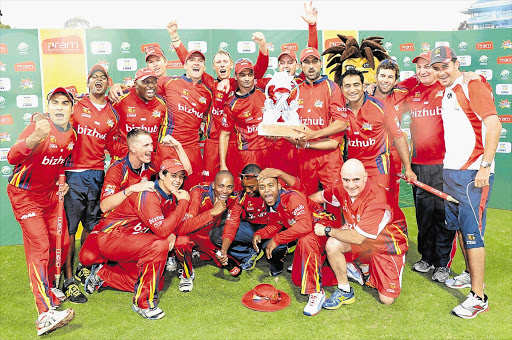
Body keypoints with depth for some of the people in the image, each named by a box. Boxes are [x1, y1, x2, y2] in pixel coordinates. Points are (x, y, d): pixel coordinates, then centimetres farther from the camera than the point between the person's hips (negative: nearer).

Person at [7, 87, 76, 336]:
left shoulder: (71, 135, 1)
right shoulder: (39, 126, -20)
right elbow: (12, 158, -33)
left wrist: (62, 182, 5)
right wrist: (34, 138, -50)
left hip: (49, 193, 7)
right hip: (24, 193, -7)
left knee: (61, 243, 10)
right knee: (39, 245, -15)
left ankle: (48, 286, 35)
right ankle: (45, 314, -18)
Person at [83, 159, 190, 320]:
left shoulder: (171, 197, 3)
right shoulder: (148, 195, -25)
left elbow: (169, 224, 13)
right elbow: (162, 230, -35)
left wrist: (171, 234, -11)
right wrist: (183, 202, -31)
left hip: (130, 239, 9)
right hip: (111, 237, -9)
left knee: (157, 283, 10)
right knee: (158, 245, -33)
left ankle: (102, 274, 27)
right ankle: (143, 302, -17)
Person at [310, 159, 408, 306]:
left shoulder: (376, 199, -36)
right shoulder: (342, 187, -17)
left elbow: (358, 238, -33)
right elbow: (320, 196, 6)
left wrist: (326, 230, -25)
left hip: (390, 242, -5)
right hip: (358, 232, 5)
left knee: (387, 299, -7)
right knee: (332, 244, -26)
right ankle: (345, 291, -5)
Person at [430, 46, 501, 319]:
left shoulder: (473, 86, -8)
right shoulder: (447, 94, 17)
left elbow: (494, 126, -17)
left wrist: (485, 166, -22)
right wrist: (448, 166, 15)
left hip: (473, 173, -8)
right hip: (450, 171, 9)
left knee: (472, 231, -7)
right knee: (459, 227, 16)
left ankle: (479, 297, 1)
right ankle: (470, 275, 33)